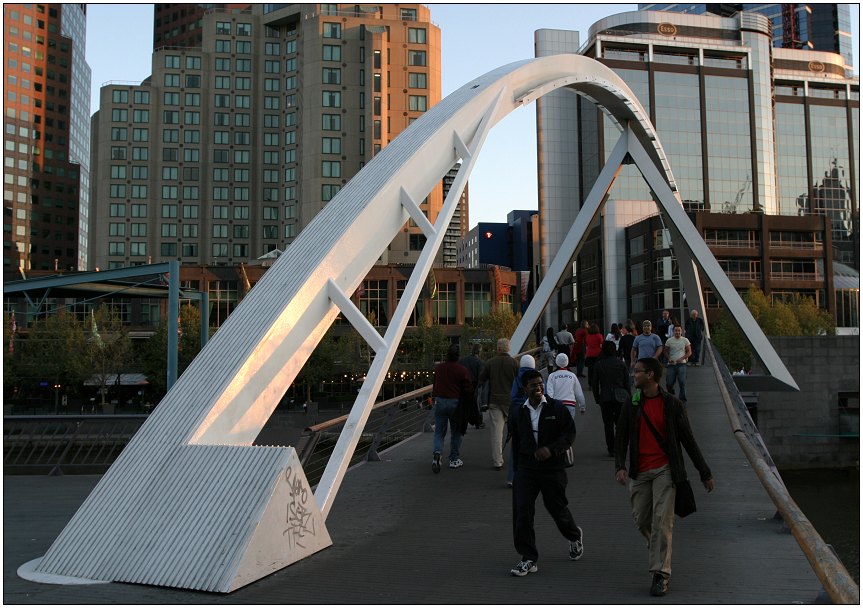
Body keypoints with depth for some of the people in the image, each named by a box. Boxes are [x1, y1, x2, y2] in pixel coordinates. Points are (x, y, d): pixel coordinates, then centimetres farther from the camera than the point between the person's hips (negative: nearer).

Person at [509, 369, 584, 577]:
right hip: (526, 469, 2)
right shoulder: (517, 412, 6)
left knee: (557, 507, 11)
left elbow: (570, 432, -7)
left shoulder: (556, 408, -3)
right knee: (522, 513, -7)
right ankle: (528, 559, 2)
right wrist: (516, 467, 15)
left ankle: (575, 536, 44)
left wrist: (551, 449, -20)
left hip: (552, 468, -2)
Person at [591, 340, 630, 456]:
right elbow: (627, 383, 1)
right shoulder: (622, 364, 0)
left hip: (605, 398, -1)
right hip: (620, 398, 1)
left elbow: (595, 385, 2)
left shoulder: (598, 365, -1)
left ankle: (611, 449, 7)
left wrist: (598, 399, 11)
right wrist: (628, 398, 9)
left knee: (608, 425, 6)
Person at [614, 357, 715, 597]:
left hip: (664, 469, -3)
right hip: (639, 472, 3)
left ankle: (661, 575, -2)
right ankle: (657, 547, 39)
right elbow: (621, 438, 3)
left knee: (662, 521, -8)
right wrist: (620, 466, -14)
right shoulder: (631, 406, 5)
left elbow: (688, 440, 3)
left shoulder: (672, 404, -2)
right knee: (641, 519, 8)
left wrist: (705, 473, 4)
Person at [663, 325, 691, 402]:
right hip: (671, 364, 1)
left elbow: (689, 352, 4)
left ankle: (683, 400, 0)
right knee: (669, 383, 3)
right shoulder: (669, 340, 4)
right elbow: (666, 352, 11)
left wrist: (682, 358, -11)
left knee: (682, 383, -9)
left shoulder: (685, 340, 3)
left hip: (681, 364, -1)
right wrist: (668, 358, -8)